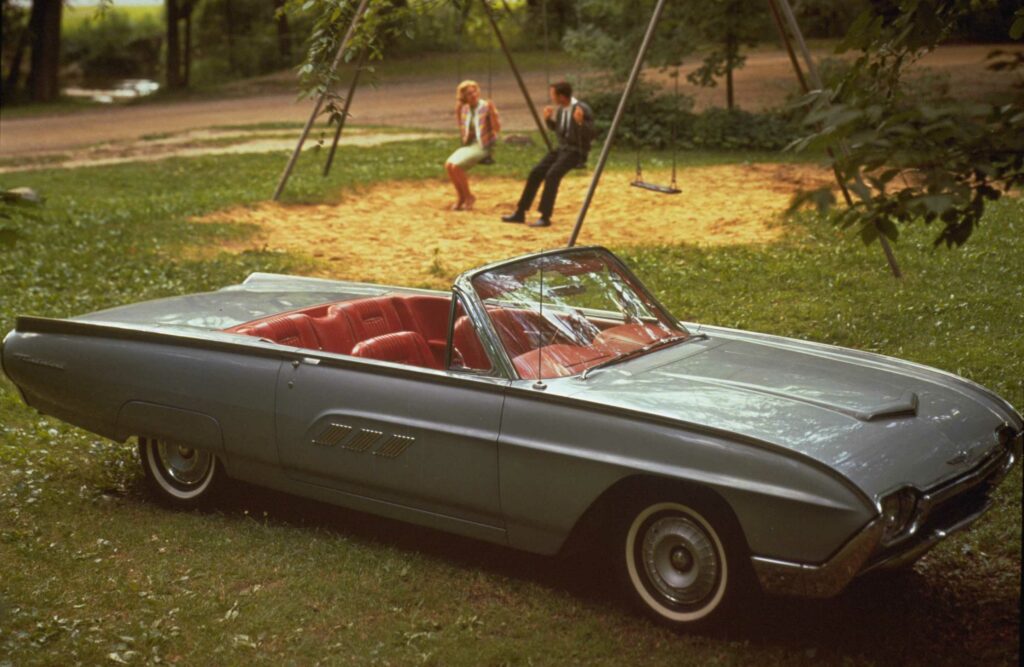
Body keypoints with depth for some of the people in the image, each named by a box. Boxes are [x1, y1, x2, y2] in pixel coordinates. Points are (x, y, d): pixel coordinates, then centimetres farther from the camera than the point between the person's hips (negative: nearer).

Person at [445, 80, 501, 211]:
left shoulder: (486, 107, -11)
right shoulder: (465, 109, 8)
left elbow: (497, 128, -17)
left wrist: (492, 112, -31)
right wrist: (457, 111, 7)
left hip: (483, 146, -6)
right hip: (469, 144, 6)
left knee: (457, 166, -25)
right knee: (449, 164, -18)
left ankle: (468, 197, -5)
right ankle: (461, 197, -1)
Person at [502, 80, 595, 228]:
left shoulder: (583, 110, -18)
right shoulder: (560, 109, 5)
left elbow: (590, 136, -19)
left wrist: (580, 122, -34)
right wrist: (548, 119, 3)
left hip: (576, 151, -8)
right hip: (562, 148, 8)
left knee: (552, 174, -28)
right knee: (535, 173, -5)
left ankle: (545, 217, -24)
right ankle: (520, 213, 3)